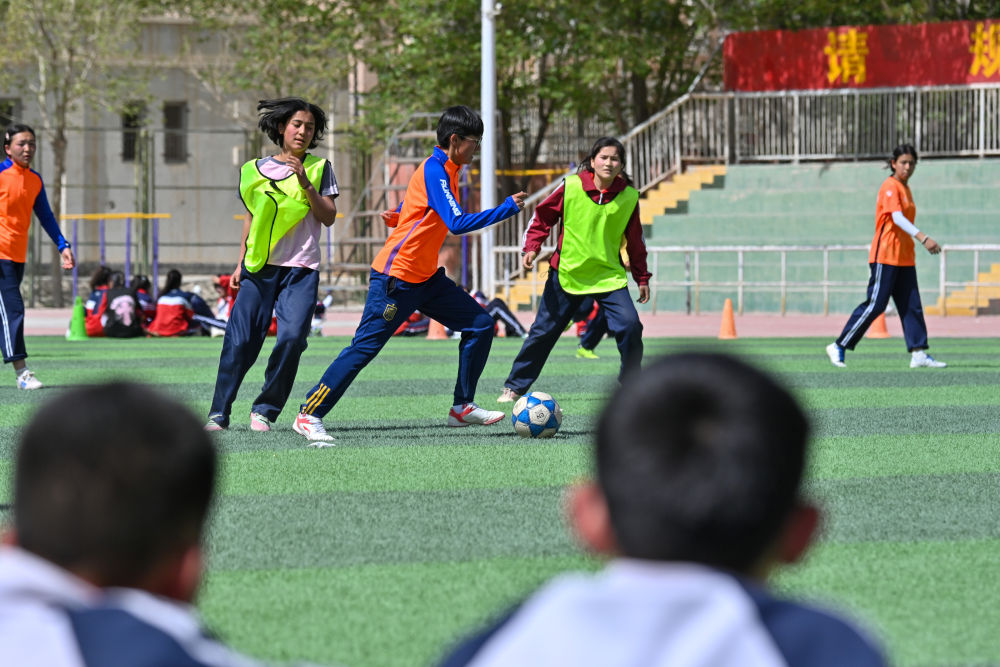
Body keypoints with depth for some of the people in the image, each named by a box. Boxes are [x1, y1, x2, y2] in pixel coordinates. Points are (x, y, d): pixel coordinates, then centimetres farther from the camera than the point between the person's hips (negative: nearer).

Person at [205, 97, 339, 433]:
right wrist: (240, 264, 17)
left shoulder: (320, 168, 7)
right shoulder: (256, 170, 12)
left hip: (301, 270, -1)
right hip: (259, 267, 1)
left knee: (292, 337, -15)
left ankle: (265, 411, -2)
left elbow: (328, 218, 0)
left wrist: (306, 184, -13)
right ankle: (219, 413, 0)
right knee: (239, 340, -7)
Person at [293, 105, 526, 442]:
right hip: (396, 278, -9)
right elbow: (458, 223, -28)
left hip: (426, 278, 9)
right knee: (365, 346, -8)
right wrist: (507, 209, -24)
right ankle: (308, 415, -1)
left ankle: (462, 407, 9)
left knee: (481, 325, 3)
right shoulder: (434, 170, -19)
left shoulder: (445, 169, 11)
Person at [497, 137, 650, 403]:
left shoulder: (628, 197, -5)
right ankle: (515, 386, 19)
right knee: (543, 331, 4)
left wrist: (642, 278, 10)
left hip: (609, 275, 1)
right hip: (567, 272, -1)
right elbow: (543, 216, 3)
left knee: (630, 326, -15)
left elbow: (635, 240, 7)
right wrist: (532, 247, -8)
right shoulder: (571, 187, -10)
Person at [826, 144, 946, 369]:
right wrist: (923, 238, -36)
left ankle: (919, 354, -1)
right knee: (875, 304, -8)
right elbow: (897, 217, -25)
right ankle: (838, 347, -1)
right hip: (885, 255, -9)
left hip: (905, 257, 9)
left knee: (912, 306, 2)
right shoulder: (890, 186, -11)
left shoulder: (906, 189, 17)